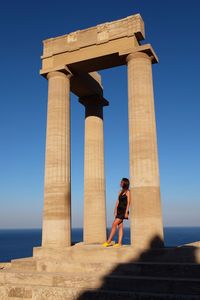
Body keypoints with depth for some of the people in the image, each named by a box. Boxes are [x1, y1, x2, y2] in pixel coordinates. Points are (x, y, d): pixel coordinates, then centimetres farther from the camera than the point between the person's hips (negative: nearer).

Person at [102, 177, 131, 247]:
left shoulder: (127, 192, -5)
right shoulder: (120, 192, 16)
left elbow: (128, 203, -10)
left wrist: (126, 212, -16)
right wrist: (115, 211, 10)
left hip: (123, 211, -7)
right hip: (119, 210, 7)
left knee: (114, 224, -11)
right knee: (120, 226, 4)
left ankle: (108, 241, -8)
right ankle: (119, 243, 4)